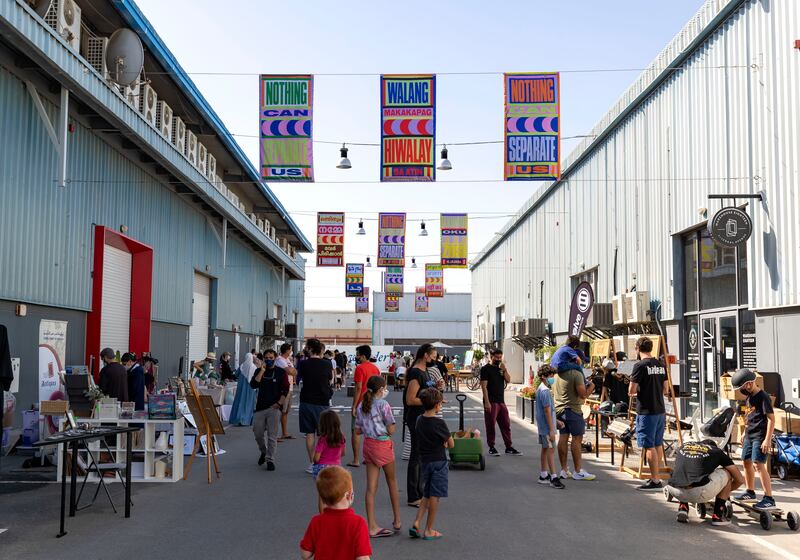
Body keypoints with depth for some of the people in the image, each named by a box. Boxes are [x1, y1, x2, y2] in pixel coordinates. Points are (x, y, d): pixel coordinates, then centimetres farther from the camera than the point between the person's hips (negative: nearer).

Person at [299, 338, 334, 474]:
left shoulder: (303, 364, -8)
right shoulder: (327, 364, -5)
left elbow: (297, 375, 11)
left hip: (307, 402, 0)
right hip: (323, 402, 0)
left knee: (309, 434, 7)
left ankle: (312, 464, 8)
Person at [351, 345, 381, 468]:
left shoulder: (360, 368, -13)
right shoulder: (375, 368, 9)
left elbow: (358, 388, -17)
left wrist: (354, 406, -14)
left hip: (361, 404, -7)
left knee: (355, 431, 0)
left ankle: (356, 460, -1)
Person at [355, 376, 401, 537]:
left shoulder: (362, 406, 5)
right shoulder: (383, 404, -15)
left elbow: (358, 431, 8)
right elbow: (391, 430, -15)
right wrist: (393, 425, 5)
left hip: (368, 444, 5)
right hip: (383, 445, -5)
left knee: (371, 487, 6)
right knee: (392, 483, 14)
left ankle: (372, 526, 6)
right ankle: (397, 521, 25)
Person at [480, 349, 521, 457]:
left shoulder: (501, 368, 14)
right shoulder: (486, 369, -5)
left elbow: (508, 380, 4)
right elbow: (484, 386, -11)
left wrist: (504, 370, -11)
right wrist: (487, 402, -17)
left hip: (501, 401, 6)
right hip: (491, 402, -6)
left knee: (506, 424, 7)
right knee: (491, 425, -1)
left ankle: (509, 447, 14)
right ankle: (491, 448, 8)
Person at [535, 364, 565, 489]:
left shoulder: (540, 389, 13)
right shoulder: (545, 391, -18)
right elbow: (547, 410, -21)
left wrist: (555, 421, 22)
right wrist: (551, 429, -21)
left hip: (543, 426, 10)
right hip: (546, 426, -10)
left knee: (545, 449, 14)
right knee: (551, 449, -9)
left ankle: (543, 475, 21)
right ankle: (554, 477, -9)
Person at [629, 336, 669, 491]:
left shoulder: (640, 365, -14)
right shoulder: (661, 364, 7)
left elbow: (631, 391, -14)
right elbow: (666, 390, 13)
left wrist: (636, 392, 7)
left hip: (646, 411, -7)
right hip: (660, 410, 8)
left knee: (649, 446, -3)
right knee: (658, 444, 14)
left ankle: (655, 481, -1)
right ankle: (656, 477, 22)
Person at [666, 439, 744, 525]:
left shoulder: (683, 447, 31)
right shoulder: (716, 451, 23)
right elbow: (740, 479, 30)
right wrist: (727, 491, 50)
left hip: (675, 491, 4)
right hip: (699, 493, -3)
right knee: (726, 474, 24)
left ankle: (682, 507, 21)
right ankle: (718, 515, 21)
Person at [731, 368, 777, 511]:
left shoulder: (763, 397, -15)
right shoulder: (748, 397, 12)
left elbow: (771, 419, -17)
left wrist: (767, 440, -20)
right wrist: (744, 434, 23)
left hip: (760, 436, -9)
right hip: (749, 435, 9)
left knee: (758, 464, -15)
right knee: (747, 462, 16)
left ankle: (769, 499, -14)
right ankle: (750, 492, 32)